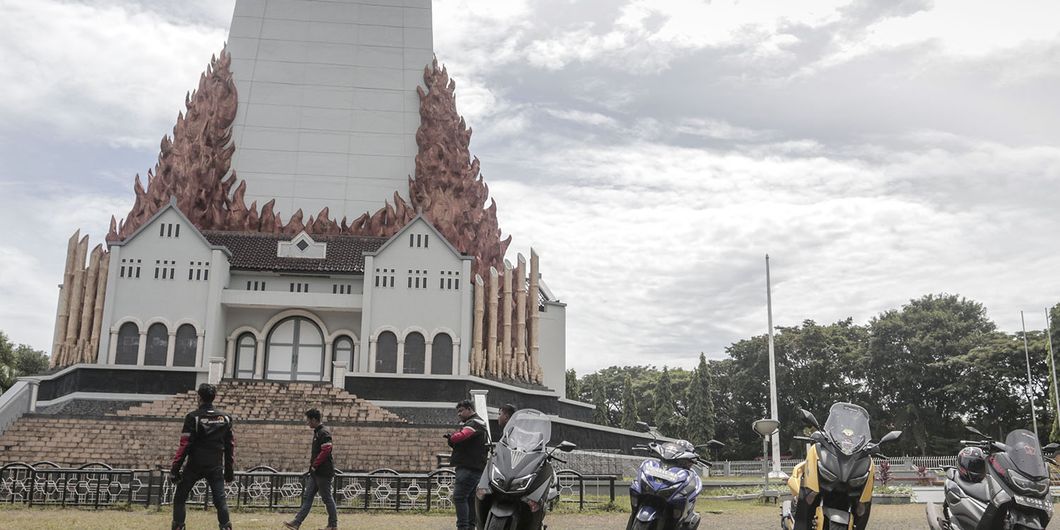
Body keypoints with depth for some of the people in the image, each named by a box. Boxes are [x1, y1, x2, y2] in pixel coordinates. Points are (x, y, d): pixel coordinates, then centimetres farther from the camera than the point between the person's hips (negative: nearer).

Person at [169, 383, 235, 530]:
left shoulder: (193, 417, -6)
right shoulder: (225, 418, 7)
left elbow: (184, 445, -10)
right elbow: (230, 446, 8)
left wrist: (174, 468, -6)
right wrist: (230, 470, 14)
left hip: (195, 466, -3)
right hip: (216, 467, 3)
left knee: (179, 498, 11)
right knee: (220, 500, 4)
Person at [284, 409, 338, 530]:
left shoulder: (324, 432, -16)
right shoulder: (317, 431, 15)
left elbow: (326, 451, -24)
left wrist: (315, 465, -17)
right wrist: (312, 462, 14)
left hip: (323, 472, -10)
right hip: (316, 472, 10)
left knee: (327, 498, 0)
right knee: (307, 497, 7)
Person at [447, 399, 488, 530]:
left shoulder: (474, 423, -9)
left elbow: (461, 436, -27)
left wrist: (451, 438, -7)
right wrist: (452, 439, 0)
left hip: (469, 467, -11)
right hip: (476, 467, 11)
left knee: (459, 497, -14)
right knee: (470, 498, 12)